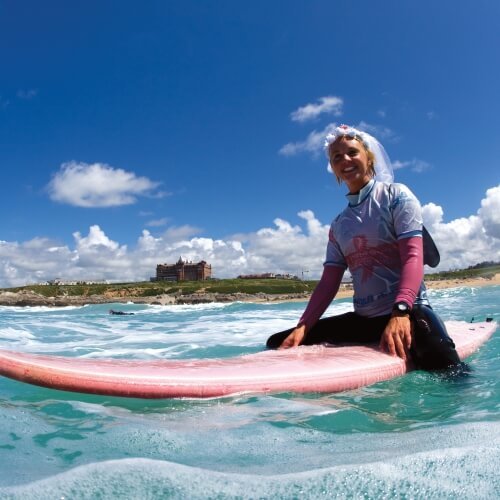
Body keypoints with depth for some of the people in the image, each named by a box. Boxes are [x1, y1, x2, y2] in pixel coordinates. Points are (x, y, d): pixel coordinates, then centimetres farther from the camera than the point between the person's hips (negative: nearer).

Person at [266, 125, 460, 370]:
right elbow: (329, 283, 9)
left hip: (408, 310, -5)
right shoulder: (339, 225, 14)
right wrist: (302, 327, -4)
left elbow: (413, 256, -14)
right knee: (278, 344, 0)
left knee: (443, 364, -39)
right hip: (362, 318, 6)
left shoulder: (396, 195, 0)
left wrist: (400, 312, -30)